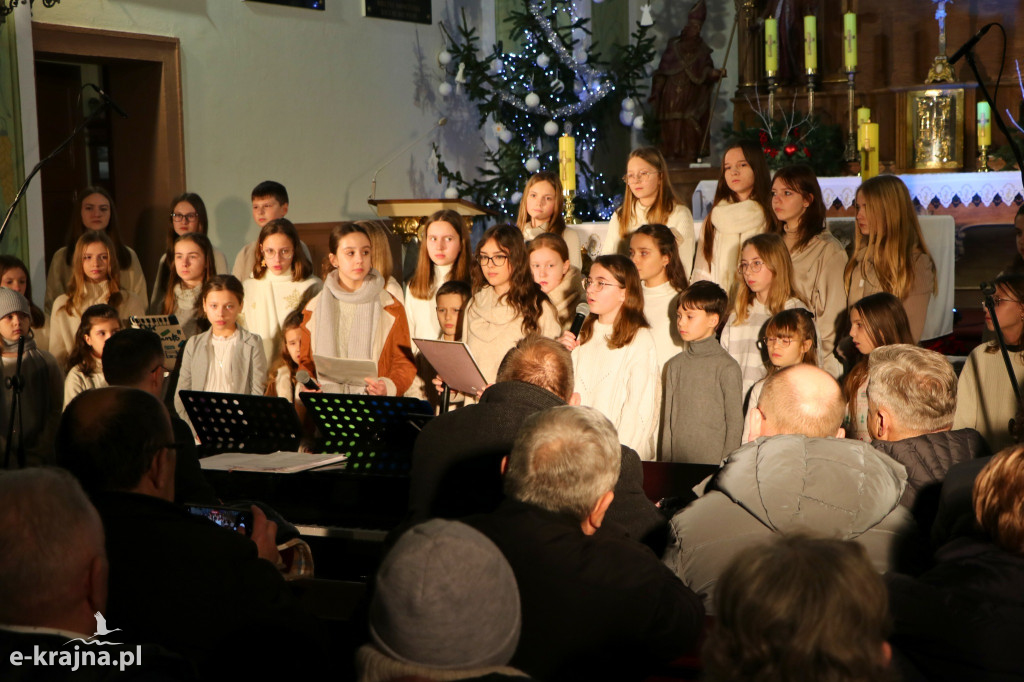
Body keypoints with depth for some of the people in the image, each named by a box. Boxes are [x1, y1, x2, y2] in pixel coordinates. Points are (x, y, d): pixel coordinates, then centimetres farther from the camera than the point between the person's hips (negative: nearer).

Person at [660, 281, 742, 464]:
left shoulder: (727, 367, -7)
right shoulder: (675, 365, 8)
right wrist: (664, 460, 7)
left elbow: (734, 423, -5)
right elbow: (667, 417, 10)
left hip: (712, 462, -4)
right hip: (675, 460, 4)